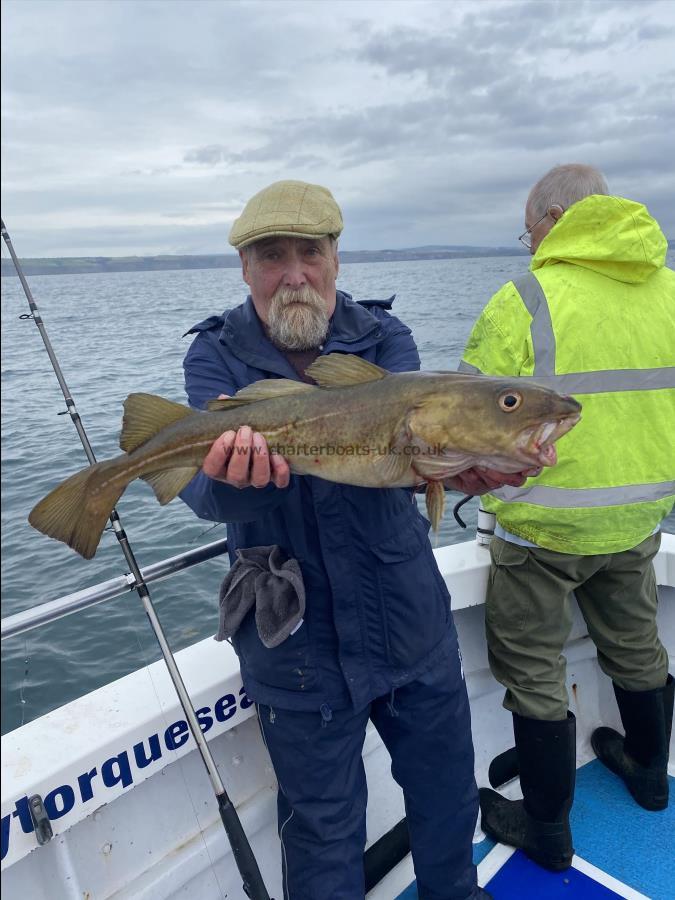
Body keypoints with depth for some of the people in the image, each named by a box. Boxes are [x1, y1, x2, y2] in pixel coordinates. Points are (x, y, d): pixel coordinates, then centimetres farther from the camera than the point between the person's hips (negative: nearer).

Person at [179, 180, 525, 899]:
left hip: (413, 618, 3)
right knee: (323, 826, 15)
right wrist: (230, 477, -45)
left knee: (446, 788, 24)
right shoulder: (216, 356, -7)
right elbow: (204, 492, -21)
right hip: (296, 642, -3)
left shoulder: (383, 335, -1)